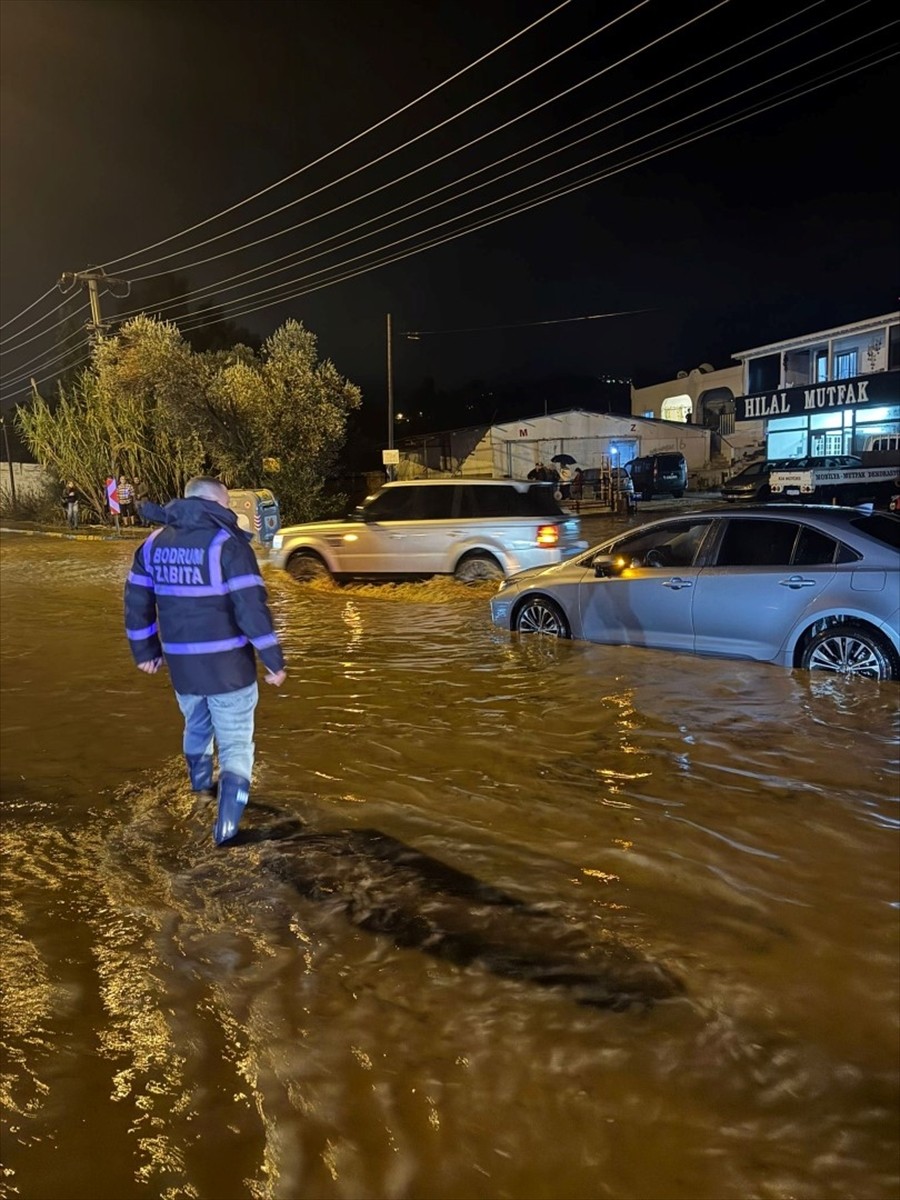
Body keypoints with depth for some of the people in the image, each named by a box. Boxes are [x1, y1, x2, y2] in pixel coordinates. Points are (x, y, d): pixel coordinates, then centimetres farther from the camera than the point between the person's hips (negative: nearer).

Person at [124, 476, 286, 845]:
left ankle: (201, 788, 50)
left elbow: (136, 602, 12)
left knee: (196, 728, 29)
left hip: (181, 664, 6)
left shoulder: (155, 542, 6)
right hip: (228, 665, -6)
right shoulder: (227, 541, -13)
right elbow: (252, 607, -19)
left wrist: (145, 651, 23)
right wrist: (274, 660, -13)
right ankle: (226, 824, 0)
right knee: (235, 744, 5)